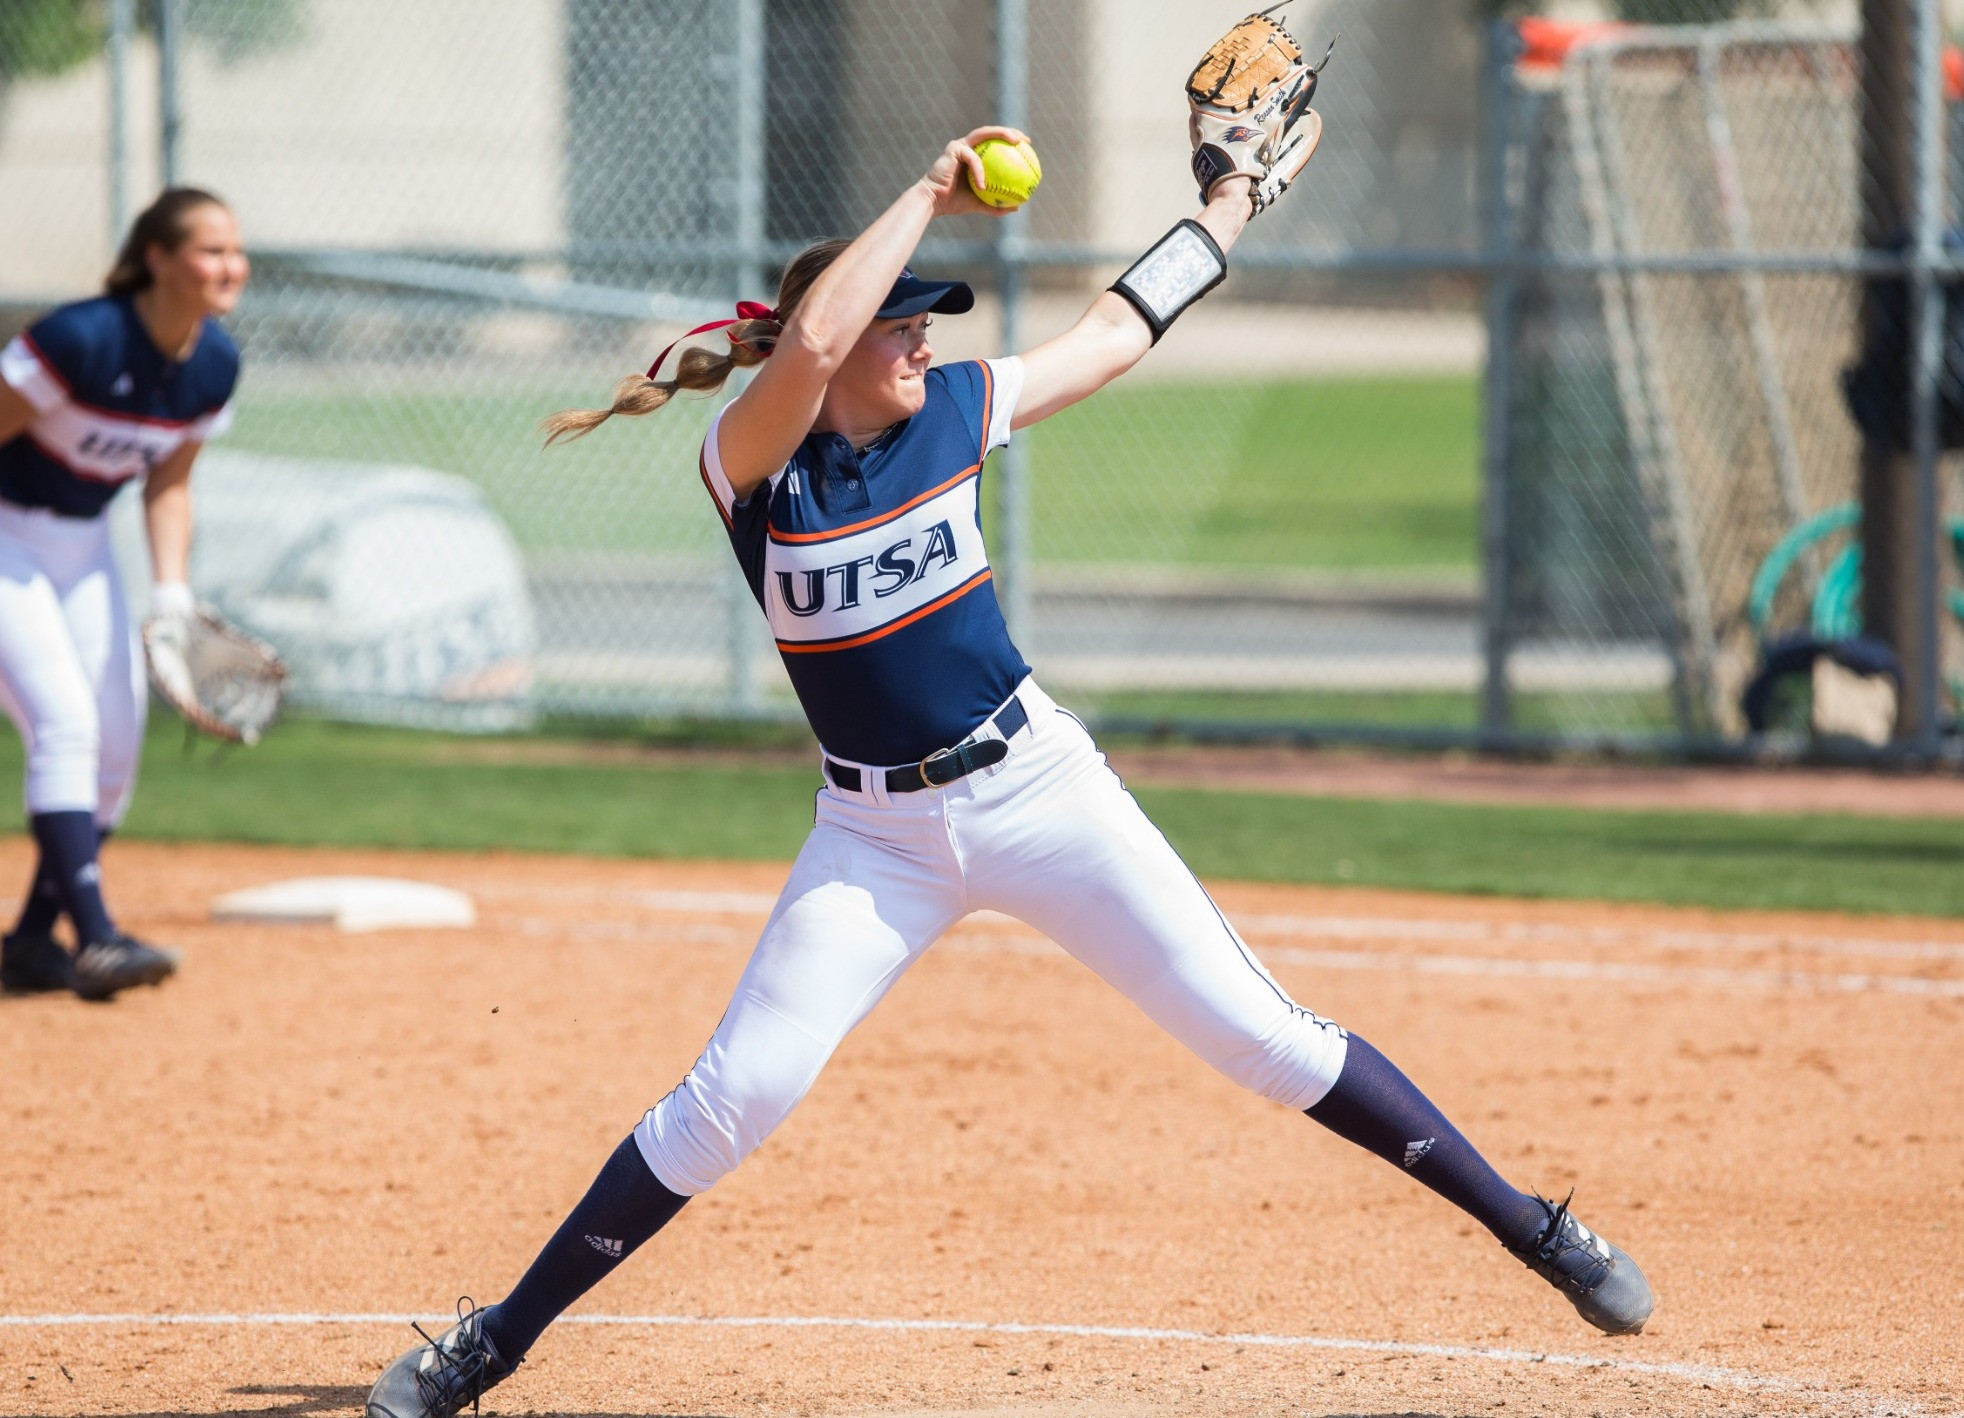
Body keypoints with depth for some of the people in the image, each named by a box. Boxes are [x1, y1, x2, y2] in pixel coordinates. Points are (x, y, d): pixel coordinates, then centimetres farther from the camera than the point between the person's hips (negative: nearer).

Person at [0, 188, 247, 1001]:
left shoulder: (214, 365, -6)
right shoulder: (83, 340, -29)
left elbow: (167, 484, 6)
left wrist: (171, 593, -5)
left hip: (83, 549, 8)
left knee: (115, 749, 5)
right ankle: (95, 940, -27)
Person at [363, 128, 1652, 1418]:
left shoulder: (954, 411, -1)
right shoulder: (755, 465, -13)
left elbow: (1113, 339, 15)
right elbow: (809, 343, -34)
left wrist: (1228, 209, 20)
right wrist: (930, 197, -27)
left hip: (1037, 787, 2)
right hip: (877, 835, -2)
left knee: (1263, 1037, -1)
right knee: (734, 1099, -9)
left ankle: (1533, 1229, 7)